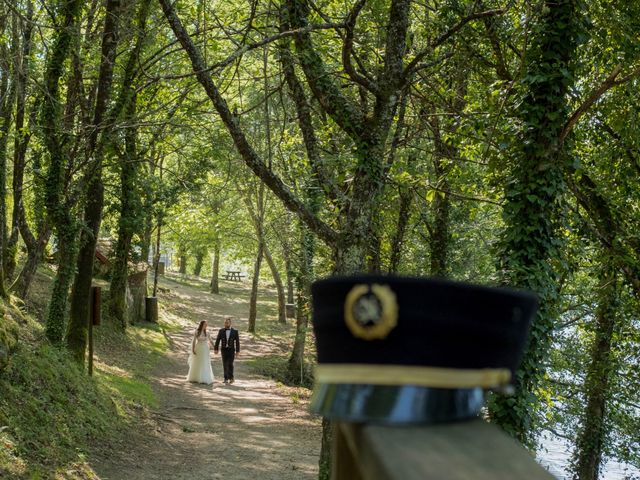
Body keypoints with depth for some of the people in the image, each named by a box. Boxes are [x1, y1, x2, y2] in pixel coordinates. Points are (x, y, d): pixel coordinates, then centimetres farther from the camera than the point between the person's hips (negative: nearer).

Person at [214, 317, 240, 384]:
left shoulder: (235, 331, -3)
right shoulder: (221, 331, 0)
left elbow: (237, 342, -3)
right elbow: (217, 340, 1)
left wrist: (237, 351, -7)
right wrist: (215, 349, -6)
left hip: (231, 350, -2)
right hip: (224, 350, 2)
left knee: (230, 364, -10)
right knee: (225, 364, 2)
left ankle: (230, 378, 4)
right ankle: (226, 378, 11)